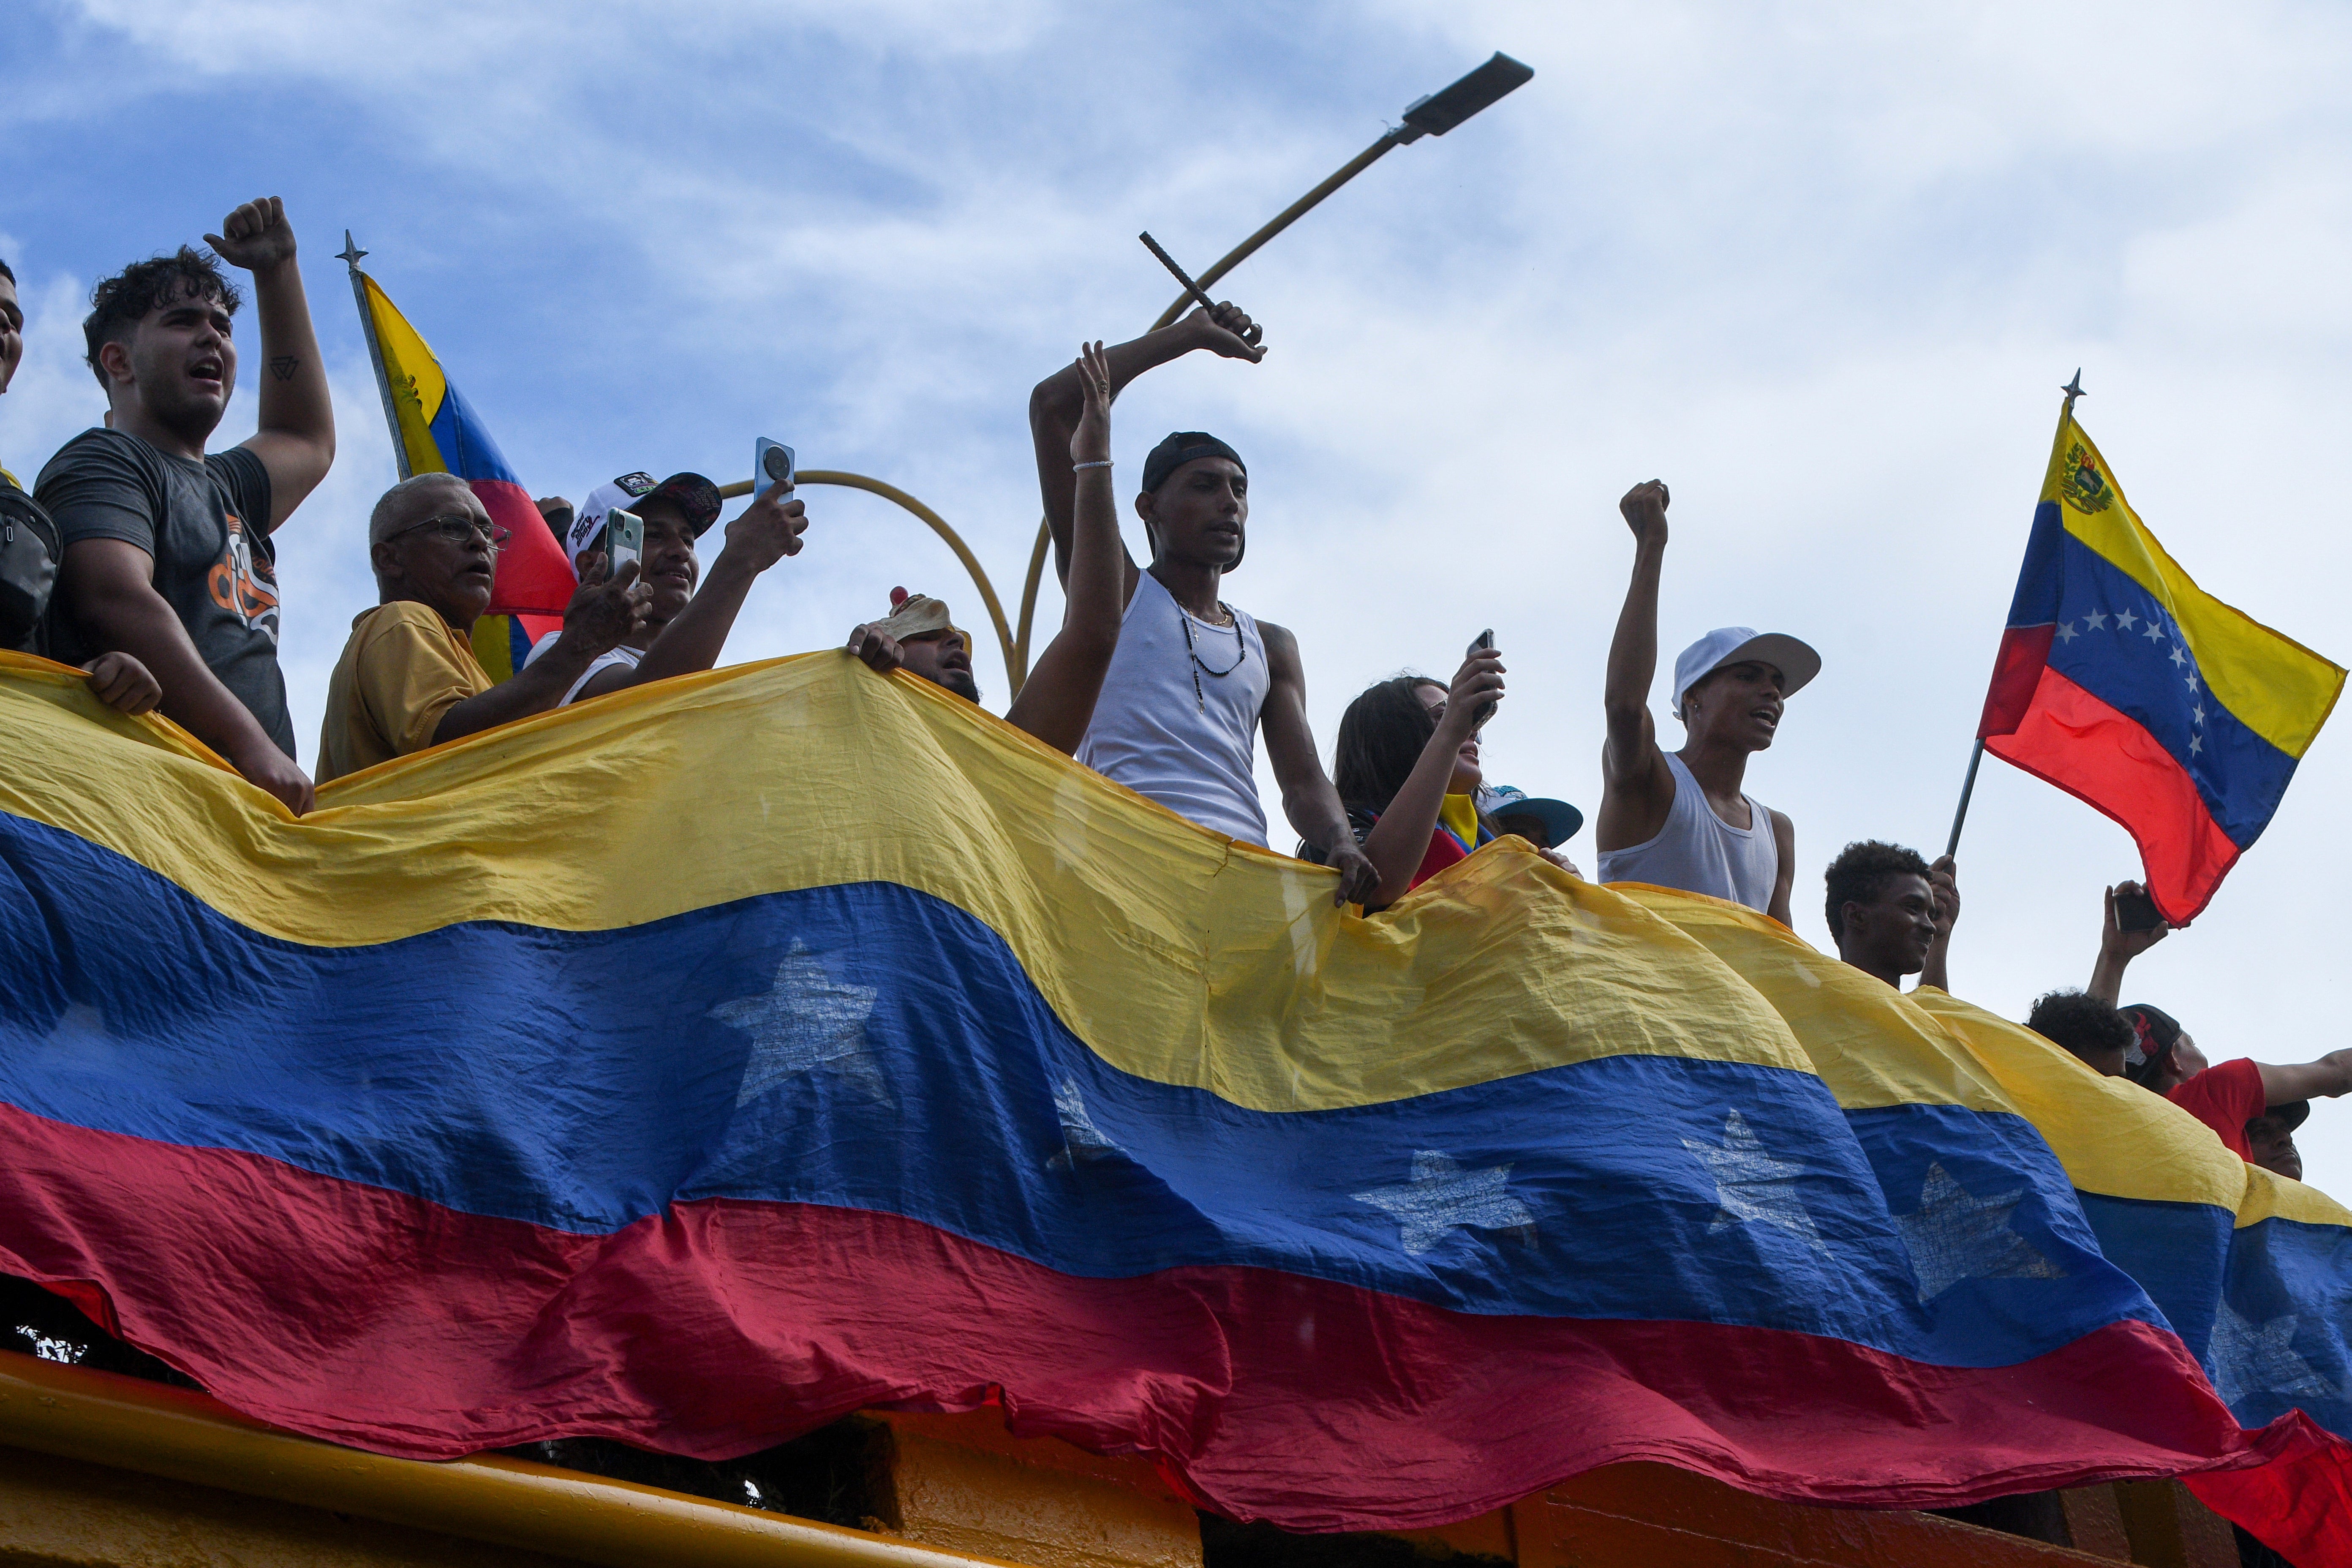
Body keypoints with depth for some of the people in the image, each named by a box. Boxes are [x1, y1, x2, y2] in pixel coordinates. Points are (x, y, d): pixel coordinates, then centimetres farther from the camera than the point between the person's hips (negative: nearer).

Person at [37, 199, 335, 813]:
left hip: (259, 802, 8)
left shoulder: (223, 488, 32)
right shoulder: (102, 462, 6)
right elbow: (120, 602, -11)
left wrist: (276, 271, 48)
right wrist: (253, 747, -21)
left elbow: (308, 440, 52)